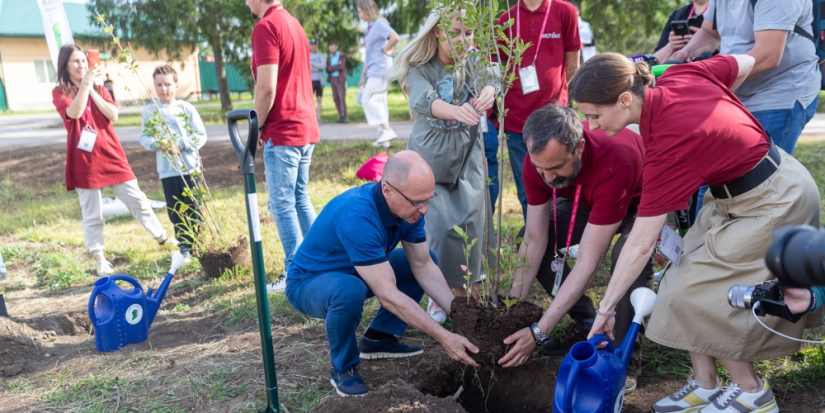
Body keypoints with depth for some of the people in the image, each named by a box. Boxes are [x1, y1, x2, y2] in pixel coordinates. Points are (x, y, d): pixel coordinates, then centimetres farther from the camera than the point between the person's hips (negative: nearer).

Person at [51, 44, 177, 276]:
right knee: (92, 213, 2)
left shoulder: (99, 90, 13)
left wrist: (93, 91, -8)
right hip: (84, 161, -3)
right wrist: (85, 83, -25)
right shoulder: (60, 93, 1)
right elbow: (74, 113, -21)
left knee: (137, 200, 7)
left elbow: (113, 115, -3)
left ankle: (162, 239, 19)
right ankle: (99, 259, 13)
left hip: (111, 154, 3)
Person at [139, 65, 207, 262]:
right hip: (167, 170, 1)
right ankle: (185, 246, 19)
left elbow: (201, 136, -2)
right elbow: (144, 138, 5)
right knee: (176, 210, 7)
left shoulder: (186, 108, -1)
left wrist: (181, 144, -15)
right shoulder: (149, 110, 3)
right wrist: (158, 144, -15)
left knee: (194, 208, 5)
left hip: (190, 167, -1)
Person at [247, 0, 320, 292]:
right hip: (306, 127, 9)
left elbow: (266, 87, -20)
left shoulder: (266, 26, -12)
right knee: (300, 199, 16)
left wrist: (257, 126, -6)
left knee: (282, 205, -2)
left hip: (282, 132, -9)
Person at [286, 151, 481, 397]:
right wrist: (444, 338, -34)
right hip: (309, 282, -8)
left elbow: (423, 266, -6)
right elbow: (387, 295, -37)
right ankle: (343, 368, -11)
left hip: (354, 274, 8)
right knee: (350, 291, -40)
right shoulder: (357, 216, -38)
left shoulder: (408, 206, -14)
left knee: (427, 259, 2)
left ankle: (378, 338, 9)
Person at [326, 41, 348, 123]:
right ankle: (341, 117, 6)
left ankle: (344, 117, -15)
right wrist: (337, 66, -12)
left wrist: (332, 68, -9)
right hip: (332, 79, 5)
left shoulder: (342, 55, -3)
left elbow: (342, 67, -17)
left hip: (340, 79, -5)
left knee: (342, 98, -13)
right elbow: (328, 70, -1)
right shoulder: (329, 57, 10)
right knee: (336, 99, 1)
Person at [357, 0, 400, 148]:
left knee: (368, 100, -10)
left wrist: (385, 50, -12)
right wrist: (363, 76, 17)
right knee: (378, 101, 8)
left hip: (380, 68, -9)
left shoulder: (379, 24, -10)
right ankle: (384, 134, 10)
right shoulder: (370, 27, 16)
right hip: (374, 69, 9)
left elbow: (395, 37, -28)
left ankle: (387, 130, -10)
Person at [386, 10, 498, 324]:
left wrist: (488, 92, -45)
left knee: (470, 221, -3)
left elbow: (490, 77, -19)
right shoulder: (419, 67, -10)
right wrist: (456, 111, -53)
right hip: (430, 156, -2)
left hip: (467, 154, 3)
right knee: (440, 225, -8)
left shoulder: (473, 62, 2)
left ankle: (461, 289, 13)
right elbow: (424, 100, -30)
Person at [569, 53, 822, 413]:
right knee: (688, 277, 5)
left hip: (774, 206, -9)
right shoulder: (676, 77, -11)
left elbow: (641, 245, -28)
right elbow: (745, 64, 8)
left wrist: (606, 309, -21)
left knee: (695, 292, -7)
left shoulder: (668, 146, -32)